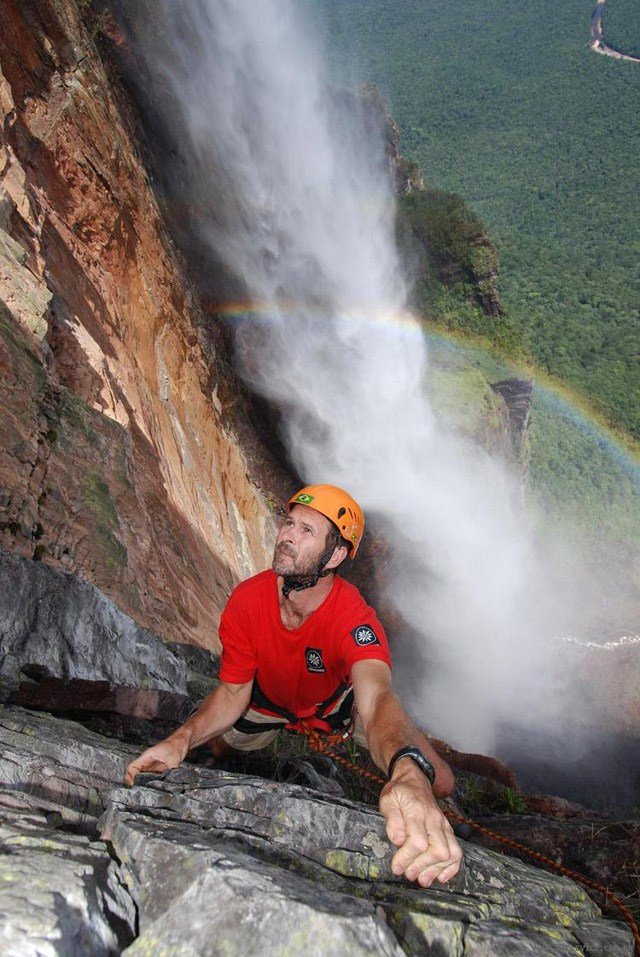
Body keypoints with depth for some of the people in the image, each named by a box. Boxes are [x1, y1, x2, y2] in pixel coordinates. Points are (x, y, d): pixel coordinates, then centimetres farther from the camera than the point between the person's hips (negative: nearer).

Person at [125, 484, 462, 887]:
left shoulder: (354, 618, -42)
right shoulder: (247, 600, -31)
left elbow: (376, 698, -60)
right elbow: (233, 693, -20)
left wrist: (410, 773, -81)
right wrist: (182, 739, -39)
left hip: (340, 699, -2)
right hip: (270, 699, 3)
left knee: (437, 783, -8)